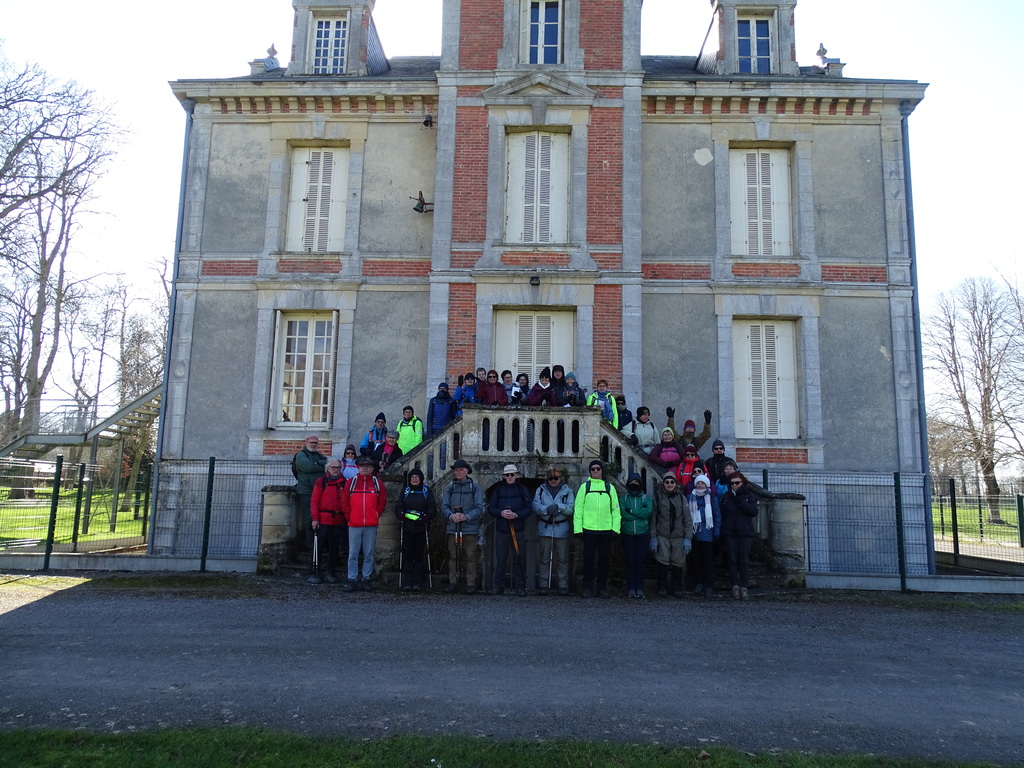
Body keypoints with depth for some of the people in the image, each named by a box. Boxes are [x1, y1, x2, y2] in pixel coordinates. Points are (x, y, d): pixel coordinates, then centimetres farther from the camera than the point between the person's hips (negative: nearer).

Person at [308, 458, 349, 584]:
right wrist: (315, 518, -9)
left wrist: (346, 517, 5)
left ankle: (330, 573, 18)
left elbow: (346, 501, 12)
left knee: (334, 548, 8)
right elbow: (314, 501, -3)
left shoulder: (343, 482, 10)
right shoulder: (321, 481, -1)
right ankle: (313, 574, 8)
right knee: (318, 547, -1)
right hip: (323, 520, -4)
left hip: (338, 521, 4)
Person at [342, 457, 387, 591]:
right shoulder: (351, 482, 6)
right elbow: (345, 502, 7)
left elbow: (382, 502, 8)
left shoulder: (377, 483, 7)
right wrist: (349, 516, 1)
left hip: (371, 525, 0)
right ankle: (352, 580, 7)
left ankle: (366, 579, 12)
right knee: (353, 555, 1)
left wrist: (376, 515, 0)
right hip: (354, 525, 0)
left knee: (369, 555, 4)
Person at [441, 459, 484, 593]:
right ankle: (453, 582, 13)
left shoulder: (474, 487, 3)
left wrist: (466, 517, -16)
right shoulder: (450, 487, 10)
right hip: (452, 527, 2)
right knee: (453, 556, 4)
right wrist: (451, 516, -13)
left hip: (470, 527, -2)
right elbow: (444, 506, 7)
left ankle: (471, 584, 5)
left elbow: (479, 508, -2)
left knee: (470, 556, -1)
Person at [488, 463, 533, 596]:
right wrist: (501, 513, -13)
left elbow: (529, 509, 1)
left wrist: (516, 515, -15)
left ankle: (520, 586, 10)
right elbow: (490, 507, 7)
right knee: (500, 558, 2)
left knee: (519, 558, 2)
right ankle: (497, 586, 11)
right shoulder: (498, 489, 9)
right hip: (501, 529, 1)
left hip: (518, 529, -1)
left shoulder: (522, 489, 6)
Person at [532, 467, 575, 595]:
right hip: (545, 528, 1)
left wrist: (558, 506, -20)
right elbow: (536, 506, -4)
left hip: (561, 529, -1)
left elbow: (571, 509, -6)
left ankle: (563, 585, 8)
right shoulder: (541, 490, 8)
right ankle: (544, 585, 11)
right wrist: (547, 509, -20)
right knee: (545, 559, 5)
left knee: (563, 559, 1)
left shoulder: (567, 491, 5)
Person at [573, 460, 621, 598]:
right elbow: (578, 508, 5)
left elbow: (616, 509, 10)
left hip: (606, 529, 1)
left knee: (605, 559, 5)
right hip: (588, 529, -1)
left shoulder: (609, 487, 11)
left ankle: (602, 588, 14)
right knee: (588, 559, 3)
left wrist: (616, 528, 1)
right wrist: (577, 528, -2)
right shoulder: (585, 487, 8)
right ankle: (587, 588, 11)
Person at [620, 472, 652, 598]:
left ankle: (640, 588, 6)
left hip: (642, 534, 0)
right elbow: (623, 514, -7)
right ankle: (630, 588, 4)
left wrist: (631, 510, -10)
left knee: (640, 561, -2)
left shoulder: (646, 498, 10)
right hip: (628, 534, 0)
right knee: (630, 561, -2)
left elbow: (648, 512, -8)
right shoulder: (624, 498, 8)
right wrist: (640, 513, -8)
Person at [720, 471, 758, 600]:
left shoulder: (749, 496, 5)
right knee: (732, 560, 0)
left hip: (745, 532, -2)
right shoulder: (726, 497, 10)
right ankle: (735, 586, 4)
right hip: (730, 533, 2)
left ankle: (744, 587, 0)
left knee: (744, 560, -3)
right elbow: (721, 514, 7)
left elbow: (753, 512, -9)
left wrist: (740, 500, -13)